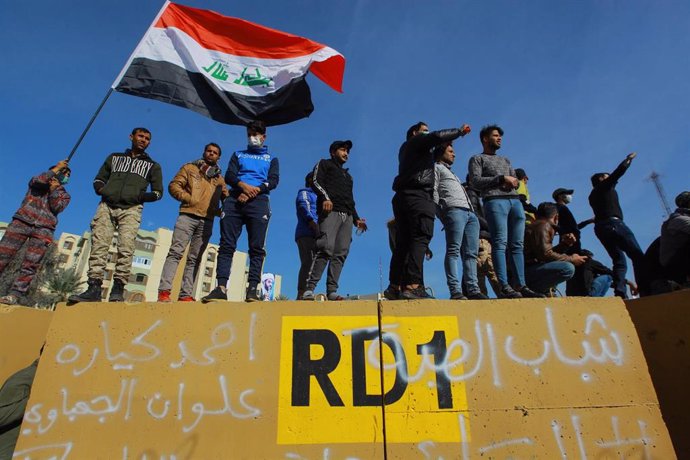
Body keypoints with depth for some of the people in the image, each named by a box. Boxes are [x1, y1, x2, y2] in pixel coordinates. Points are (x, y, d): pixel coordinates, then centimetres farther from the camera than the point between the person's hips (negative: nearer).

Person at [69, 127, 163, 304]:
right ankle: (94, 288, -10)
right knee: (98, 246, -9)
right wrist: (101, 189, 2)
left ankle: (118, 288, -17)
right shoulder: (114, 157, 25)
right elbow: (99, 179, 25)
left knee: (125, 248, -17)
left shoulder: (152, 166, 19)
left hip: (131, 209, -2)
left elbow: (158, 192, 13)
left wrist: (140, 196, -5)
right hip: (106, 206, 2)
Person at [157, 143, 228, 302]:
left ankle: (185, 294, 0)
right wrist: (187, 198, -8)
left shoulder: (219, 179, 22)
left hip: (207, 222, 3)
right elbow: (174, 185, 6)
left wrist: (219, 211, -2)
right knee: (176, 252, -12)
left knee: (194, 259, 1)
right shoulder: (190, 168, 14)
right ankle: (164, 291, -16)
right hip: (188, 216, -3)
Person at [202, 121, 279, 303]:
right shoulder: (238, 155, 26)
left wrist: (254, 191, -12)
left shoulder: (271, 159, 22)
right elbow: (229, 176, 9)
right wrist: (244, 185, -12)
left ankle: (252, 289, -12)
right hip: (234, 200, 2)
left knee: (256, 247, -10)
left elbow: (273, 181, 5)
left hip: (258, 202, -1)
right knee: (226, 244, -9)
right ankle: (221, 288, -13)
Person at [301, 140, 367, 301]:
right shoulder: (324, 164, 19)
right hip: (330, 211, -7)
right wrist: (325, 197, -18)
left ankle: (331, 291, -10)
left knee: (341, 253, -7)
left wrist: (356, 219, 19)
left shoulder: (347, 175, 37)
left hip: (347, 215, 7)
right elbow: (316, 182, 0)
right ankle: (309, 288, -24)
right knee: (326, 248, -23)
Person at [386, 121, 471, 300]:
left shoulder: (406, 149, 35)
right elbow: (437, 136, -6)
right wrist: (460, 131, 7)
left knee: (403, 243, 2)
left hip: (402, 196, 9)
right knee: (420, 238, -19)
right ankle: (413, 285, -31)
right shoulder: (416, 140, 10)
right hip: (417, 195, -9)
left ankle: (395, 287, -4)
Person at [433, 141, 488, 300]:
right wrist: (442, 214, -11)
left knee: (471, 253, -3)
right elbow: (433, 191, 0)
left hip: (470, 212, 8)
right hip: (454, 210, -8)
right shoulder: (436, 168, 15)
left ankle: (473, 289, -8)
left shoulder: (451, 174, 39)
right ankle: (455, 291, -24)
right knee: (453, 250, -17)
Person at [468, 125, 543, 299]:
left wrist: (513, 182, 1)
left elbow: (516, 181, 25)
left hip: (515, 201, 6)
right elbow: (475, 181, -3)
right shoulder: (477, 159, 13)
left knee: (517, 245, -2)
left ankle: (521, 285, -4)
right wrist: (501, 179, -7)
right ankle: (504, 286, -21)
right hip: (494, 201, -6)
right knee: (500, 243, -16)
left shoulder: (505, 160, 32)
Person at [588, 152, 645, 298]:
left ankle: (620, 294, -10)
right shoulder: (604, 186, 8)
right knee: (638, 255, -10)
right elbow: (618, 172, 5)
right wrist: (628, 159, 19)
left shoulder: (593, 195, 27)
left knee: (619, 262, 4)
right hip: (613, 223, -8)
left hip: (600, 227, 8)